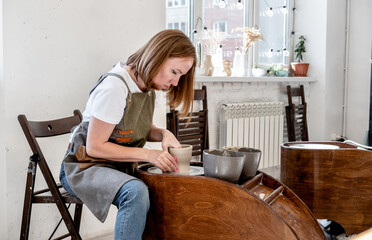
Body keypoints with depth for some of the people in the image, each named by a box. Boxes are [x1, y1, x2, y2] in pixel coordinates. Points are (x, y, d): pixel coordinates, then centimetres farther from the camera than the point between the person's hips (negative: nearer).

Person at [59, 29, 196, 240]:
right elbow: (95, 147, -21)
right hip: (85, 167, -7)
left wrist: (163, 134, -6)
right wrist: (148, 154, -24)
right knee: (136, 192, -36)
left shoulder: (147, 84, 2)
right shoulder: (114, 86, -23)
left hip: (122, 167, 8)